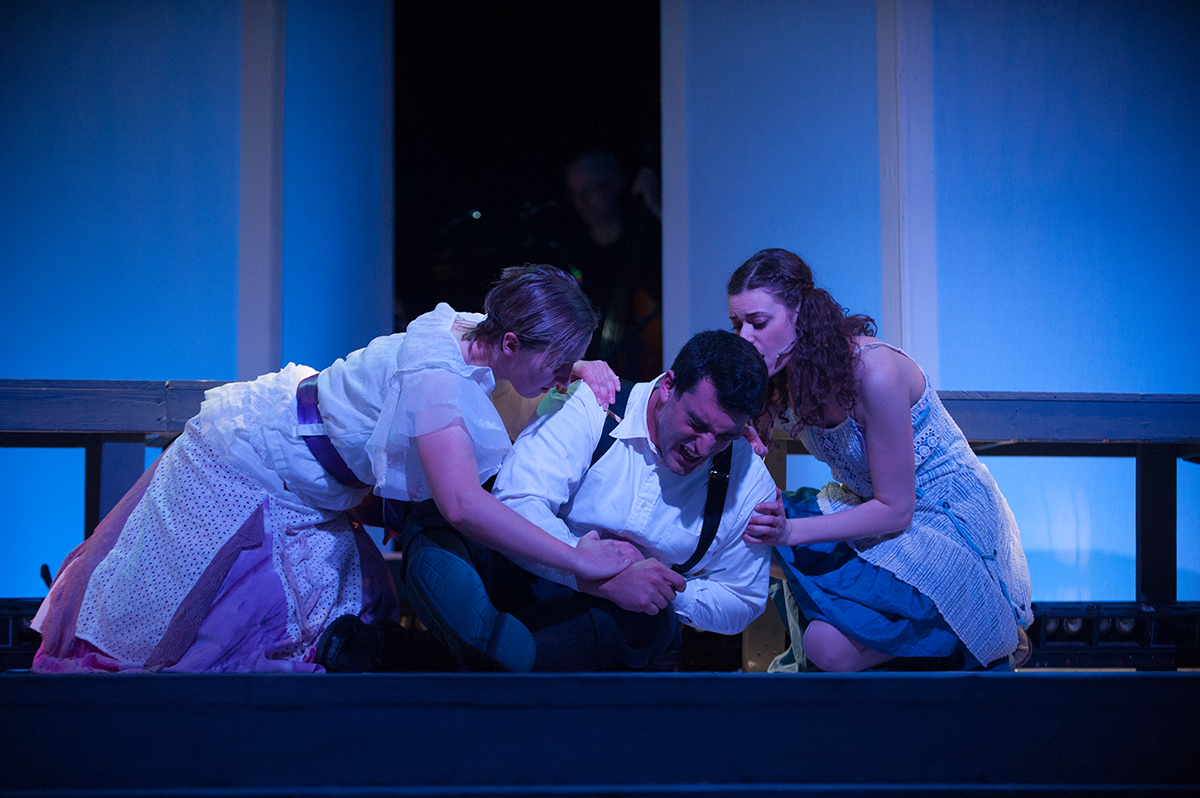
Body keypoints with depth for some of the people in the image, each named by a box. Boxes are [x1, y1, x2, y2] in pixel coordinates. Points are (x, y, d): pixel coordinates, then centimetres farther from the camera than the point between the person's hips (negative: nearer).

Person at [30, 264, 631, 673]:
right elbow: (464, 505, -48)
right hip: (235, 465, -8)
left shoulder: (474, 333, -11)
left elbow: (550, 368, 13)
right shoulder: (434, 372, -37)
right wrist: (581, 561, -45)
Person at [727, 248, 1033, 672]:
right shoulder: (787, 371, -7)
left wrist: (789, 531, -30)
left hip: (952, 523, -7)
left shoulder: (873, 372, -29)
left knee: (829, 646, -26)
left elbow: (894, 510, -23)